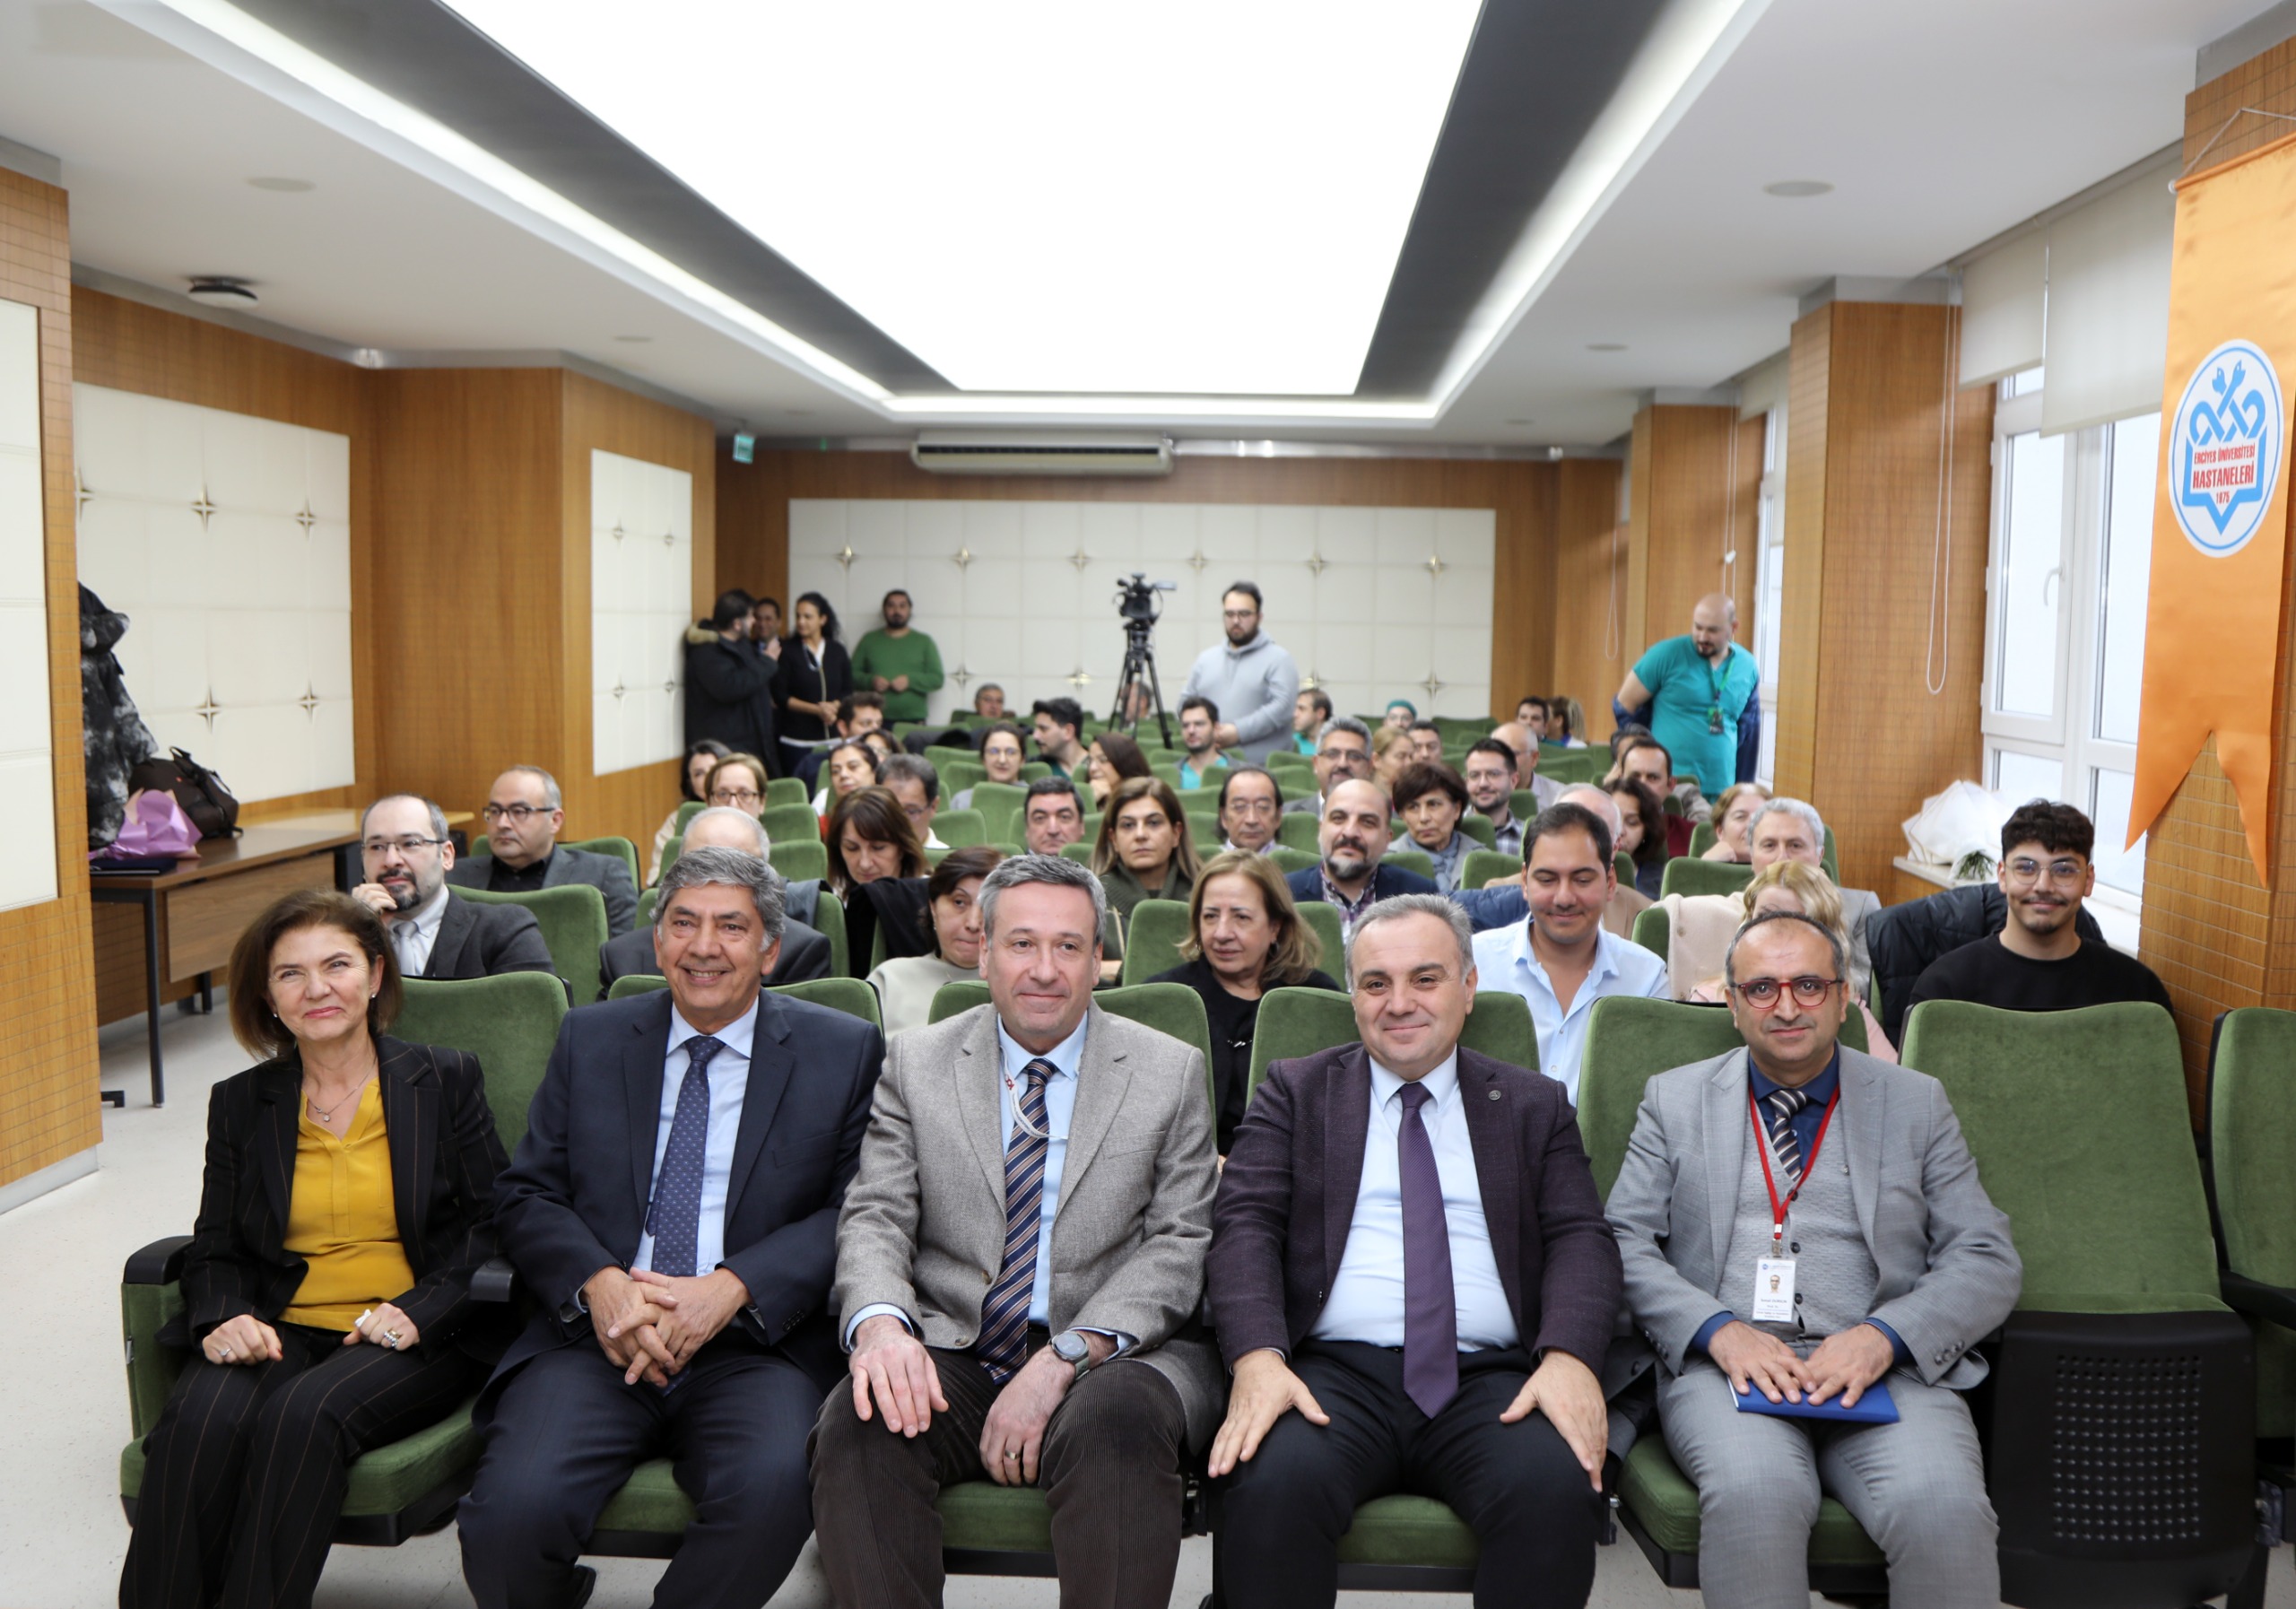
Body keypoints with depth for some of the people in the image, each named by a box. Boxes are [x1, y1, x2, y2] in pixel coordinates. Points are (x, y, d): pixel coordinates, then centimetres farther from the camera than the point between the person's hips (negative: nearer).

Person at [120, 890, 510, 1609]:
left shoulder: (448, 1080, 6)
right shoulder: (239, 1103, 15)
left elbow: (493, 1226, 3)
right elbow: (214, 1249, 15)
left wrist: (420, 1310, -13)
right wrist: (224, 1317, -8)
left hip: (415, 1340, -2)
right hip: (280, 1331, 3)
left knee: (306, 1415, -32)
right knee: (198, 1422, -29)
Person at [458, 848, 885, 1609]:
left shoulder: (846, 1052, 7)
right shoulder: (588, 1040, 15)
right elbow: (526, 1196, 9)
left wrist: (732, 1289, -14)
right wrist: (596, 1282, -11)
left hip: (755, 1345, -1)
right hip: (595, 1336, 2)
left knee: (771, 1488, -32)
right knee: (512, 1511, -25)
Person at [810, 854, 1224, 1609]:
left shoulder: (1171, 1072, 6)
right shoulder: (915, 1062, 10)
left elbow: (1181, 1244, -2)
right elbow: (875, 1220, 3)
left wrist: (1064, 1359, -16)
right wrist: (879, 1321, -21)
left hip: (1111, 1355, -1)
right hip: (951, 1354, 2)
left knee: (1117, 1422, -34)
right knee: (857, 1427, -29)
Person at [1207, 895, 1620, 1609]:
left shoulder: (1536, 1107, 18)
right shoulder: (1296, 1091, 15)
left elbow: (1581, 1237, 7)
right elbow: (1245, 1225, 3)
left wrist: (1570, 1356, -14)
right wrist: (1257, 1357, -16)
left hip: (1492, 1381, 1)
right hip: (1335, 1371, -1)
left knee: (1557, 1489, -31)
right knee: (1273, 1482, -33)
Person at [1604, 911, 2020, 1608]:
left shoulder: (1917, 1103, 15)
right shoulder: (1674, 1099, 14)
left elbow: (1989, 1262, 8)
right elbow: (1624, 1243, 6)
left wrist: (1886, 1336, -10)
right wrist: (1718, 1330, -12)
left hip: (1883, 1369, 1)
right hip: (1724, 1362, -1)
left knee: (1942, 1505, -30)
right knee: (1754, 1489, -33)